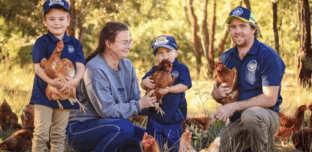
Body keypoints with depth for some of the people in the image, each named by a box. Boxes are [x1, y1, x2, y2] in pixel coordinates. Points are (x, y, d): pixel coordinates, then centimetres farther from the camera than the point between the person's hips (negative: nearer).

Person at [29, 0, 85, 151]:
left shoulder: (74, 43, 6)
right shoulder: (42, 42, -4)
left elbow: (80, 66, -1)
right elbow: (38, 66, -13)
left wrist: (75, 80, -23)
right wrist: (50, 81, -30)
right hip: (43, 94, -3)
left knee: (59, 134, 11)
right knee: (41, 132, -6)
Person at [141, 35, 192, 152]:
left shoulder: (181, 68, -2)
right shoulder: (155, 70, 8)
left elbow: (184, 86, -14)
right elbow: (143, 85, 5)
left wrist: (169, 89, -27)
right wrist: (145, 82, -20)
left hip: (174, 114, -3)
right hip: (155, 114, 3)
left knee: (174, 142, 8)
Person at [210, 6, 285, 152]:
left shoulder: (268, 56, -10)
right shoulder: (226, 58, 8)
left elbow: (270, 99, -16)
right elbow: (216, 92, 16)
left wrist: (234, 106, -20)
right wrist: (217, 94, -10)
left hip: (266, 117, -5)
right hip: (236, 123, 5)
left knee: (250, 114, -38)